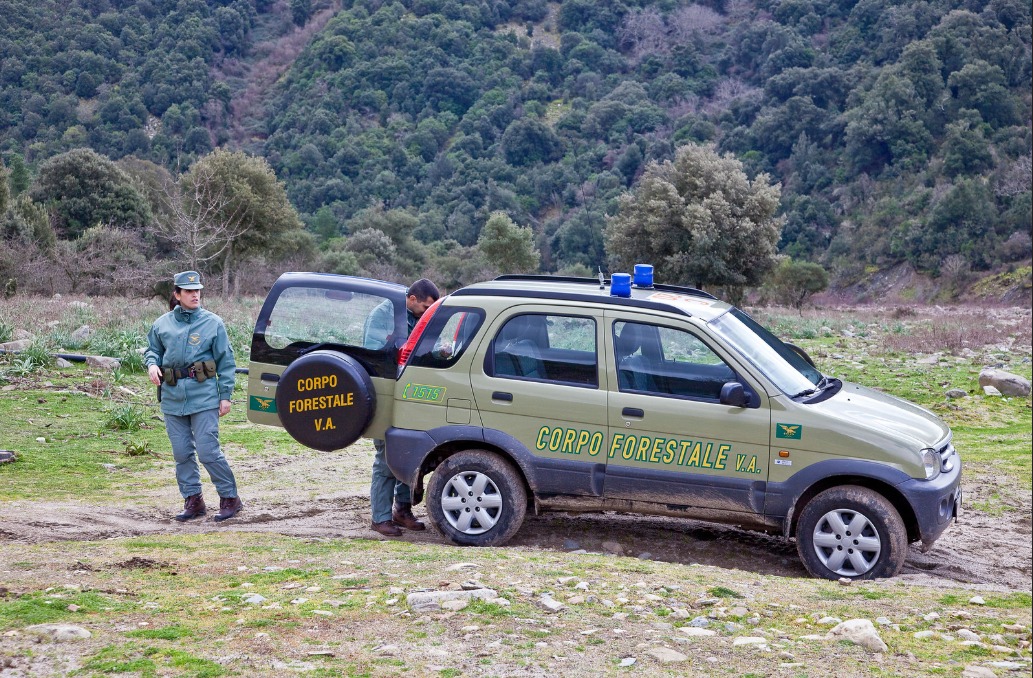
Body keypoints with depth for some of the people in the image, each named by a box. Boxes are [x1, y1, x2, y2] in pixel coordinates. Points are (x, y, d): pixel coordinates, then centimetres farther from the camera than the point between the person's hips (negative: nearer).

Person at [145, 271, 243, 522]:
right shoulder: (162, 324, 8)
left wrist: (226, 395, -3)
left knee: (208, 451, -8)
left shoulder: (212, 322, 1)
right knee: (182, 453, 7)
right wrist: (152, 364, -3)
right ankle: (193, 500, 19)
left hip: (203, 396, -4)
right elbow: (152, 350, 21)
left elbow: (226, 362, 2)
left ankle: (230, 498, 6)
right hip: (172, 396, 4)